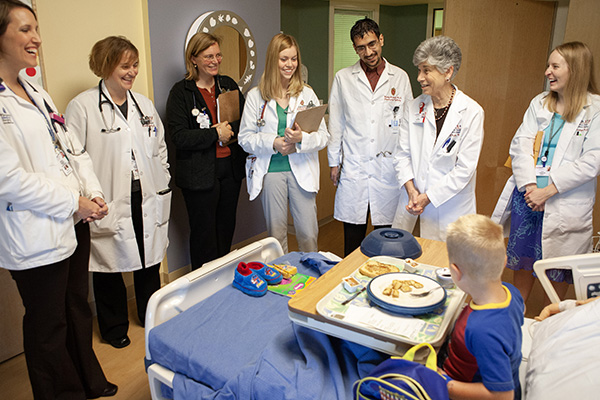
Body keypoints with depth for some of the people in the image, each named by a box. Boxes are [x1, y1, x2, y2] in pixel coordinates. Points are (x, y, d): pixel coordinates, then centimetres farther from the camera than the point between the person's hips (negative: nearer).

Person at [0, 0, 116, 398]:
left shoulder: (36, 93, 13)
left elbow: (73, 149, 13)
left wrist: (93, 194, -1)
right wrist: (74, 203, -15)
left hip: (74, 223, 8)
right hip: (37, 236, -8)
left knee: (78, 310, 22)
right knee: (48, 327, 10)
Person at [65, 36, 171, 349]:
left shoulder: (144, 105, 11)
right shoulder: (82, 106, -7)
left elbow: (160, 149, 17)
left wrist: (163, 187, 12)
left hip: (147, 201, 5)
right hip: (109, 205, -4)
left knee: (150, 261, 15)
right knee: (109, 267, 9)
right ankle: (114, 328, 30)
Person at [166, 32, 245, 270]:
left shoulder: (229, 85, 10)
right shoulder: (181, 92, -6)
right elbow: (178, 136, -15)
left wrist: (231, 130, -11)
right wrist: (215, 134, -16)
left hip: (231, 168, 5)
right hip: (200, 173, -5)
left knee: (226, 228, 15)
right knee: (204, 233, 4)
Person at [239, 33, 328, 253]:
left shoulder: (307, 94, 5)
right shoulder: (256, 96, 2)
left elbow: (324, 135, 0)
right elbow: (245, 137, 0)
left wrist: (302, 138, -20)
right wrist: (273, 142, -16)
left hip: (301, 170, 1)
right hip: (270, 171, 0)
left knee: (308, 234, 3)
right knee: (276, 234, 10)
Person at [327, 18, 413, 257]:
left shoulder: (400, 78, 5)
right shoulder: (343, 78, 5)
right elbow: (335, 123, 9)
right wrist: (334, 162, 7)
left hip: (388, 167, 0)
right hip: (353, 167, 0)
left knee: (386, 233, 7)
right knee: (353, 232, 7)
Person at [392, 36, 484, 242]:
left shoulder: (471, 112, -10)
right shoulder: (414, 107, 2)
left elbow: (465, 169, -12)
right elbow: (403, 153, 4)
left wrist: (428, 197, -14)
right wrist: (411, 189, -10)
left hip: (450, 206, -3)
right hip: (411, 201, 4)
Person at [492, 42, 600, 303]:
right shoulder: (539, 103, 8)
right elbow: (520, 144, 0)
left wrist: (548, 190, -17)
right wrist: (529, 185, -12)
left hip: (565, 205, -4)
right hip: (527, 195, 4)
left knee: (557, 270, 8)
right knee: (522, 260, 15)